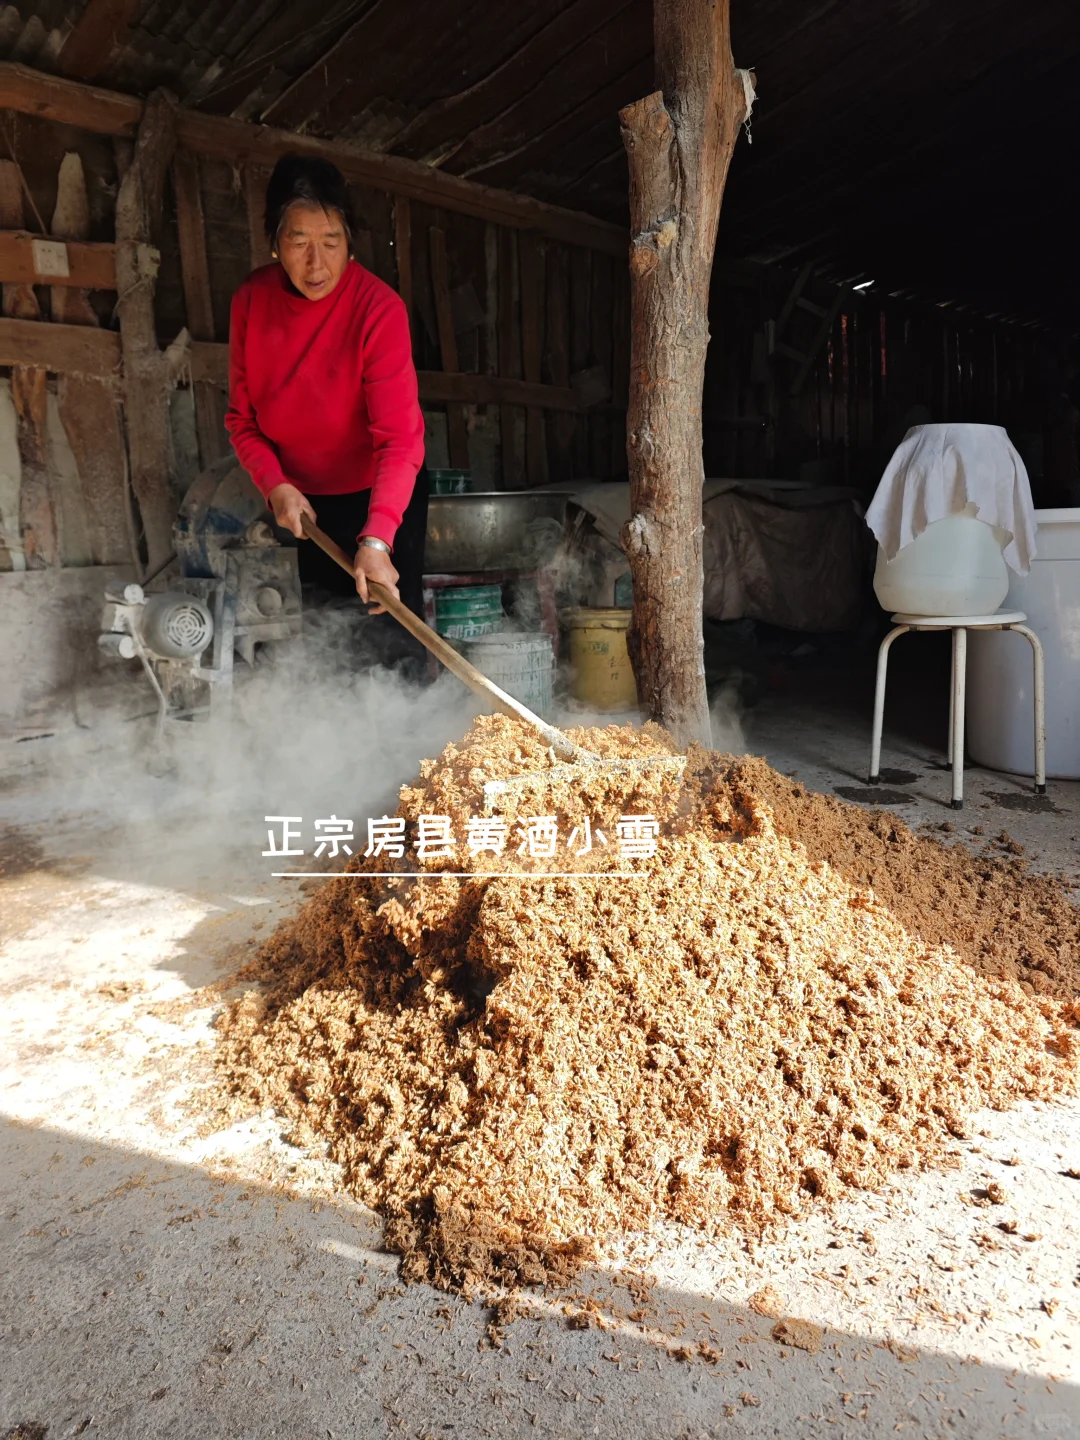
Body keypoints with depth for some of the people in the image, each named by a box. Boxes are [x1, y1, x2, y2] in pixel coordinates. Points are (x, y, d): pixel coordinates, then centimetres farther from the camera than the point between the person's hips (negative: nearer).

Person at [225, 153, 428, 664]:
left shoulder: (378, 308, -22)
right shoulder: (251, 300, -8)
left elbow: (399, 437, -30)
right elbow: (243, 419, -1)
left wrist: (376, 539, -42)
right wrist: (274, 485, -19)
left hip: (380, 497, -4)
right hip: (306, 502, 4)